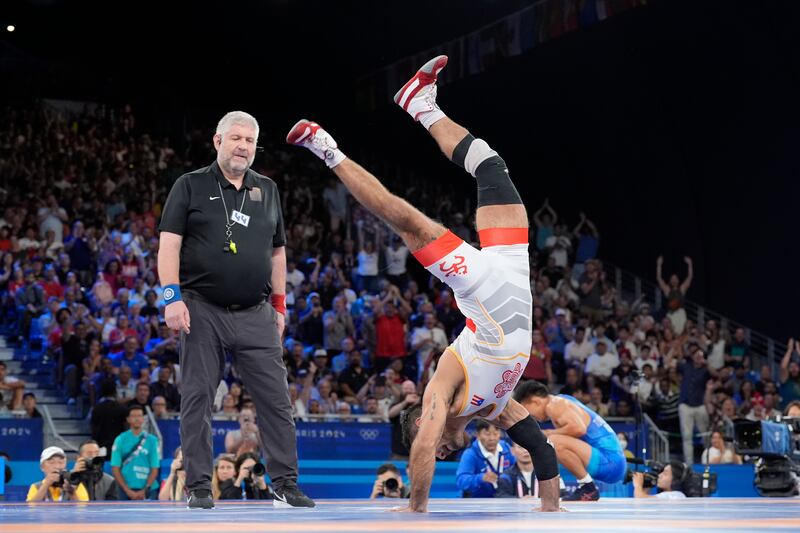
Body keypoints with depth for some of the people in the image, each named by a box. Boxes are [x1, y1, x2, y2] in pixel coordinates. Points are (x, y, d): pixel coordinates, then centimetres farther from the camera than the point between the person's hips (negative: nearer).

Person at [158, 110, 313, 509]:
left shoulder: (267, 190, 15)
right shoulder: (190, 186, 3)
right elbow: (169, 244, -3)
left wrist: (279, 305, 15)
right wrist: (172, 297, -13)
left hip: (256, 315, 3)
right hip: (202, 311, -3)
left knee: (276, 400, -1)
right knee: (197, 401, 0)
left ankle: (285, 484, 6)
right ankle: (198, 487, 7)